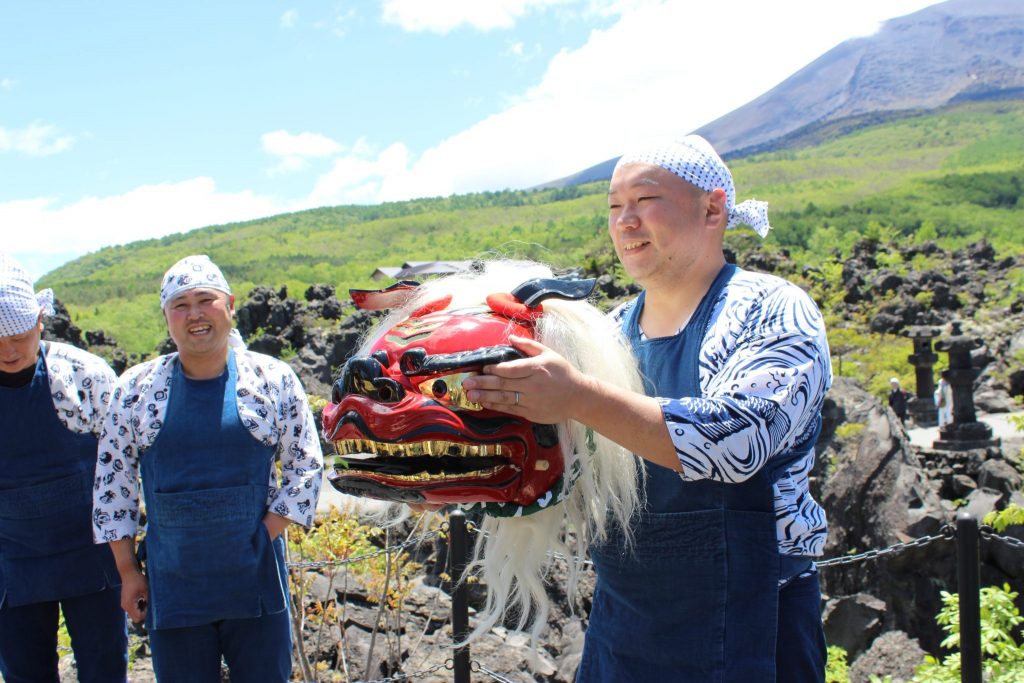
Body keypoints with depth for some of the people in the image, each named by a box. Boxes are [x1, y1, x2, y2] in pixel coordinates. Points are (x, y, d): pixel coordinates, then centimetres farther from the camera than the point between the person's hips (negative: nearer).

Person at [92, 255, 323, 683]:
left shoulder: (273, 379, -2)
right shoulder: (137, 387, 1)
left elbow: (306, 465, 2)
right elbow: (113, 480, 6)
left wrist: (266, 536, -6)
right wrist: (128, 571, 4)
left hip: (255, 582, -1)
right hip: (171, 589, 1)